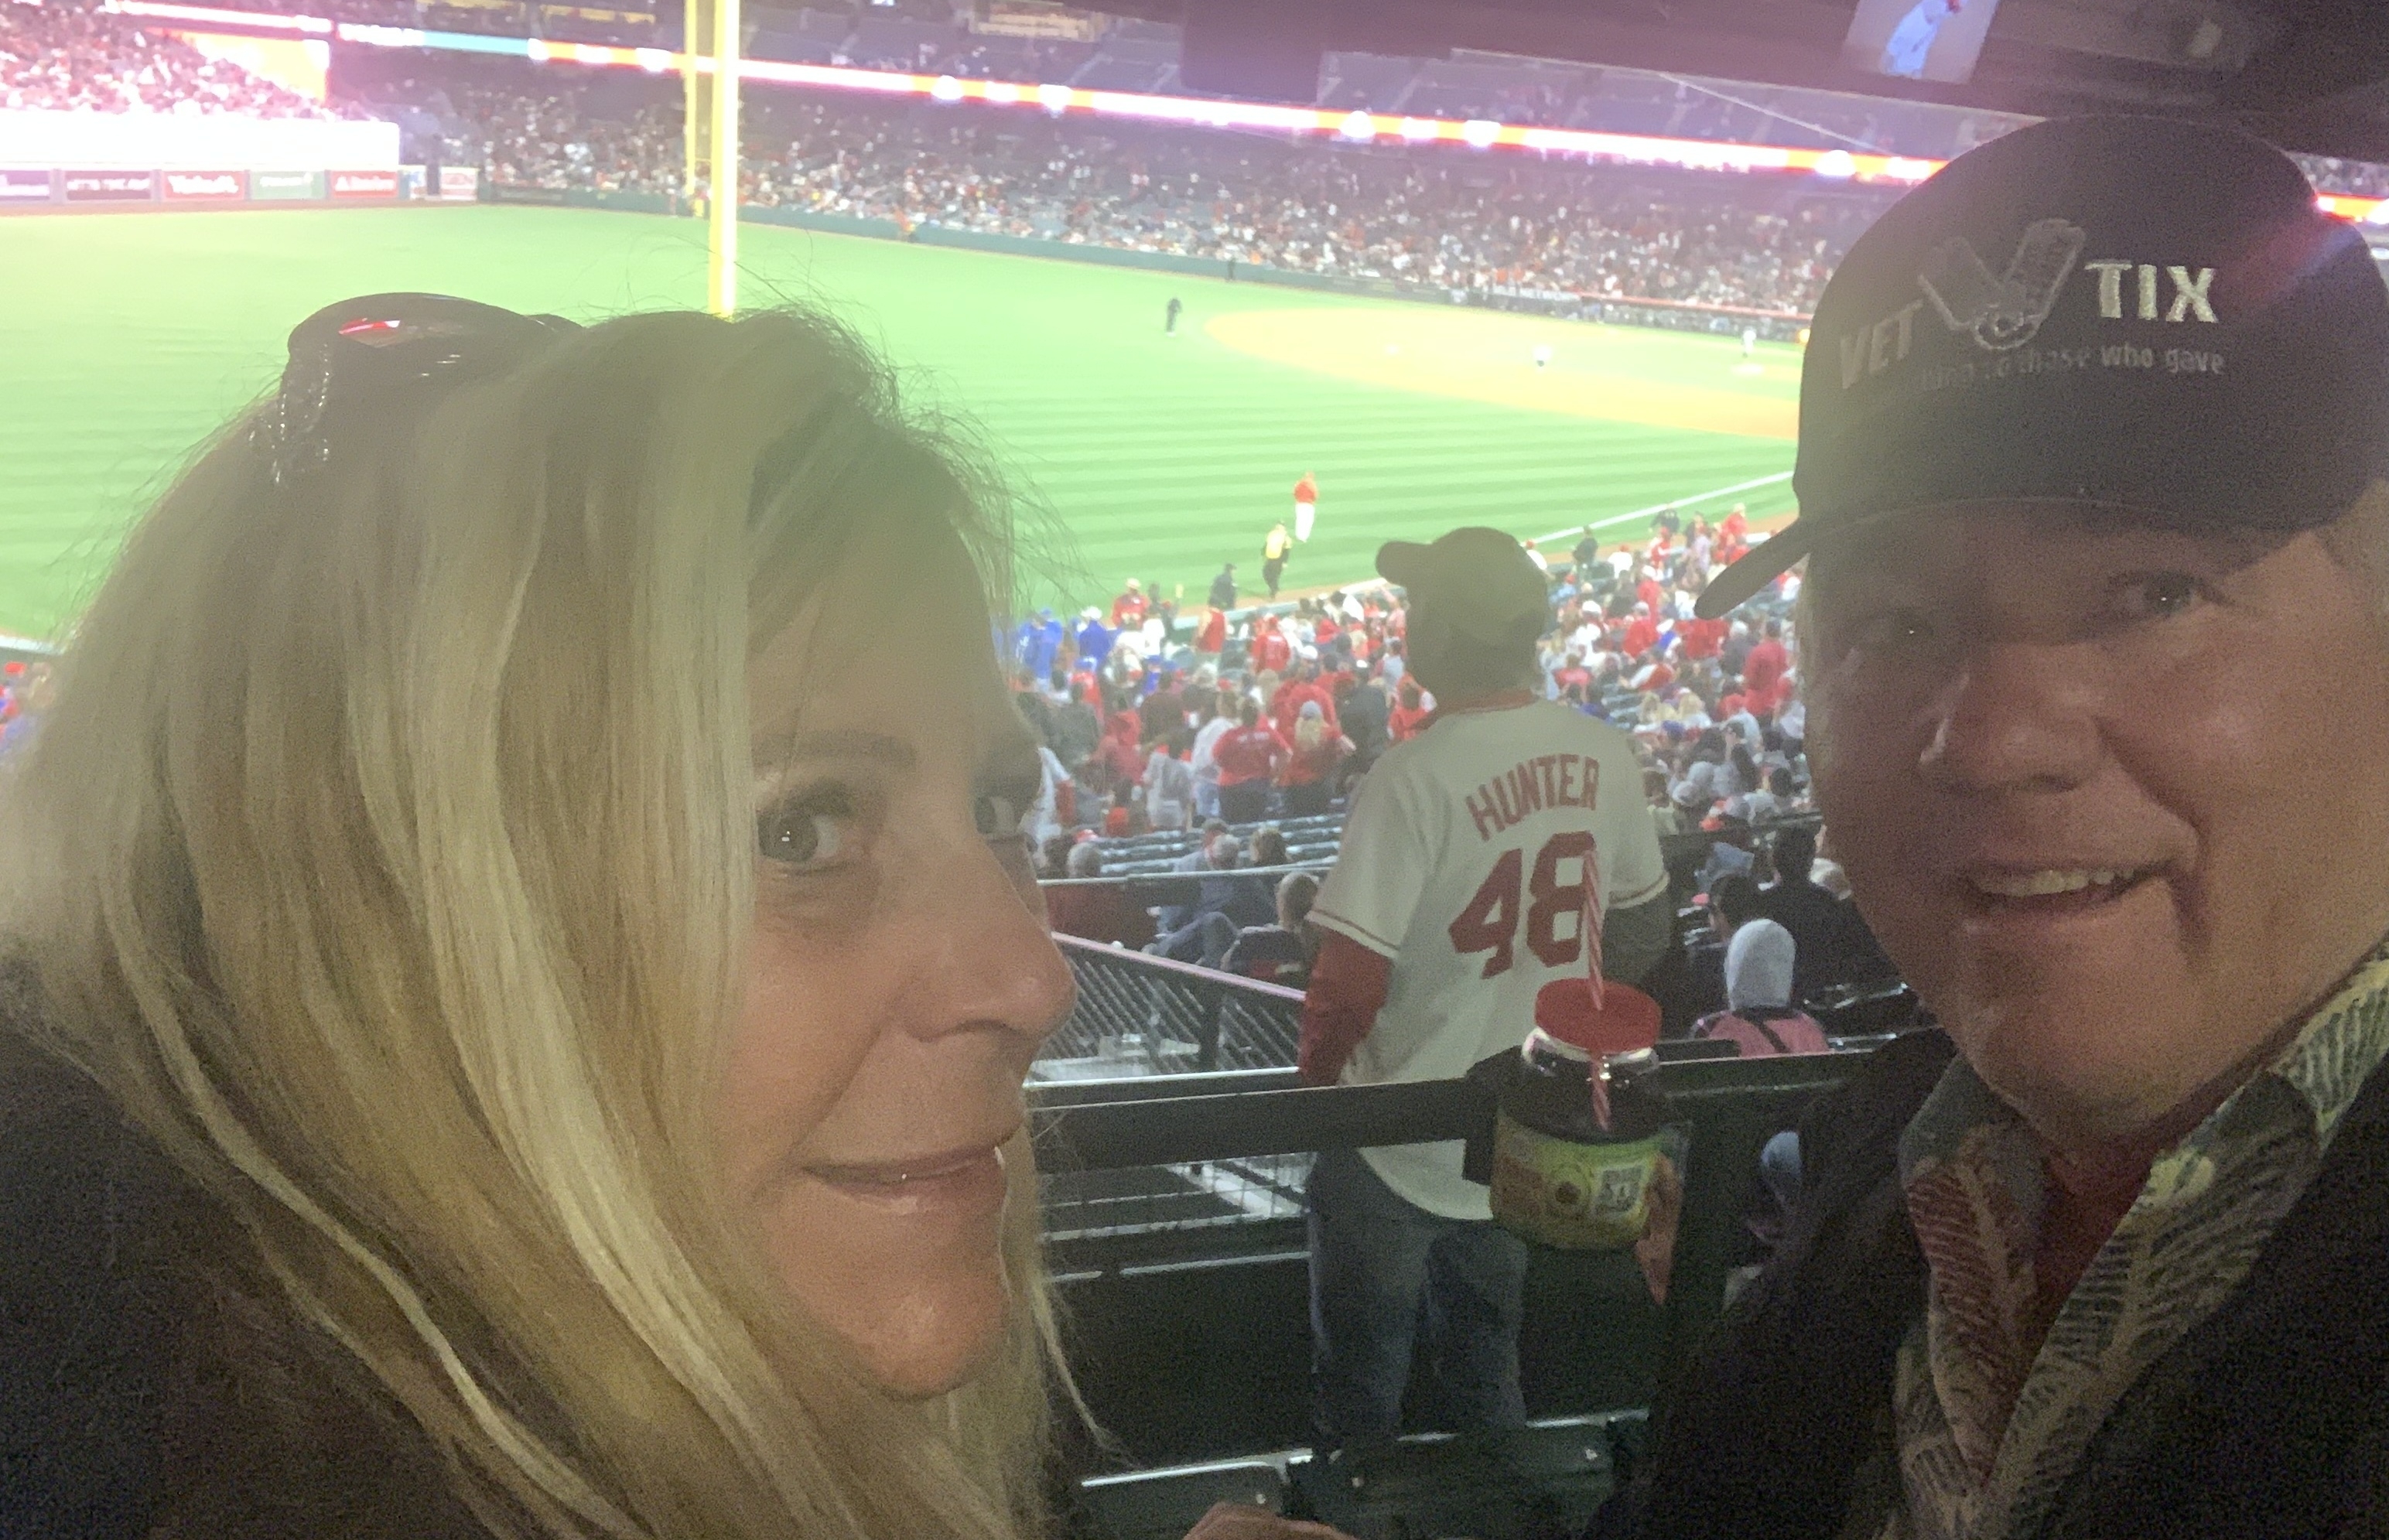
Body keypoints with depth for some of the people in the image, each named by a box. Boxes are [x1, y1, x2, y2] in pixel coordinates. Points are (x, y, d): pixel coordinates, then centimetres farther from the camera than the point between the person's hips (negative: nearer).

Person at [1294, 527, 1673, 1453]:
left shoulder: (1415, 777, -22)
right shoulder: (1604, 758, -3)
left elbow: (1350, 984, -21)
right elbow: (1642, 936, 10)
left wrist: (1316, 1080, -3)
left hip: (1400, 1147, -6)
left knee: (1359, 1400, 13)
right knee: (1489, 1385, 23)